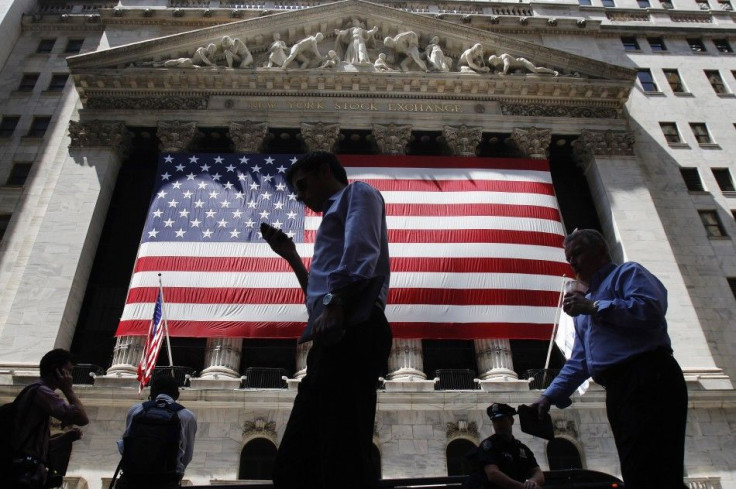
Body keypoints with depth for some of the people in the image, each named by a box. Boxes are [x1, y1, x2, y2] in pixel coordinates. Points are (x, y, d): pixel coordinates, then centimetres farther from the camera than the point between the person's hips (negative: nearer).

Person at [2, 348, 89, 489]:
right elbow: (82, 418, -19)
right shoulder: (41, 391, -9)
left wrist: (65, 437, 12)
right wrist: (68, 389, -6)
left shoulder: (33, 391, 22)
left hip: (21, 472, 10)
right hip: (24, 472, -10)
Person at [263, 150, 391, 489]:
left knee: (345, 460, -13)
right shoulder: (337, 215, 37)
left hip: (351, 331, -10)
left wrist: (334, 307, -23)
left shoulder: (358, 193, 13)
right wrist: (290, 256, 35)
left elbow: (361, 251, -11)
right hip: (338, 335, 10)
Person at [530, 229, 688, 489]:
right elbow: (579, 361, 25)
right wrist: (550, 395, 15)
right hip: (617, 389, 9)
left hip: (649, 379, -8)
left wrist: (593, 307, -10)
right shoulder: (585, 304, 29)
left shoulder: (627, 272, 6)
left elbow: (651, 309, -16)